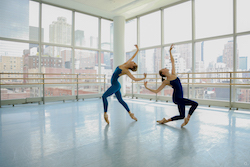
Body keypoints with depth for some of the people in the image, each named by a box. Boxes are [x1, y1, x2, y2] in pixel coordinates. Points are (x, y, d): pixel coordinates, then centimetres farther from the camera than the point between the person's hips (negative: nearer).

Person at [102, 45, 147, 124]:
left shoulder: (126, 71, -18)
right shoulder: (125, 64, 1)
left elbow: (134, 79, -16)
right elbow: (133, 57, 7)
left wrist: (144, 78, -21)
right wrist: (137, 50, 17)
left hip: (115, 85, -9)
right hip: (115, 85, 9)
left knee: (104, 96, -14)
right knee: (120, 100, 14)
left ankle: (105, 113, -11)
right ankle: (130, 113, 20)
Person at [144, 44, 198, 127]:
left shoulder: (173, 74, 7)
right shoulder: (166, 82, -7)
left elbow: (172, 61, 12)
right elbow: (156, 91, -5)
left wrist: (170, 51, 12)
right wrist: (146, 87, -12)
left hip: (180, 98, 7)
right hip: (177, 98, -7)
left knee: (182, 115, 8)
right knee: (195, 104, -13)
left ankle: (166, 120, 16)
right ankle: (187, 118, -5)